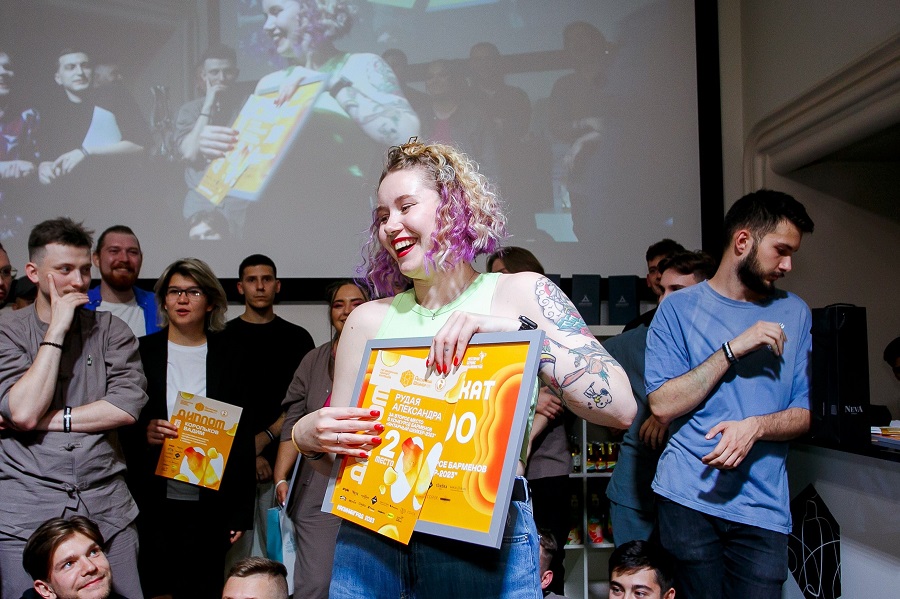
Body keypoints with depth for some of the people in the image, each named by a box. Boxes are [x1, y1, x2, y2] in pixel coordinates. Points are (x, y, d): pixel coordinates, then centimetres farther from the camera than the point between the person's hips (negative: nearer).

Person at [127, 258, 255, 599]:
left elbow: (243, 438, 3)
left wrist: (241, 512, 0)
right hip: (154, 503, 0)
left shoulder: (228, 357, 3)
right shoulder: (141, 352, 4)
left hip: (211, 505, 0)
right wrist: (143, 433, -16)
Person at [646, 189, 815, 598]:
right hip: (688, 499, -2)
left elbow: (806, 412, 7)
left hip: (763, 508, 2)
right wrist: (735, 348, -14)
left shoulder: (794, 313, 10)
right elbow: (663, 405, -9)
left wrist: (755, 426, -14)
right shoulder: (679, 308, 0)